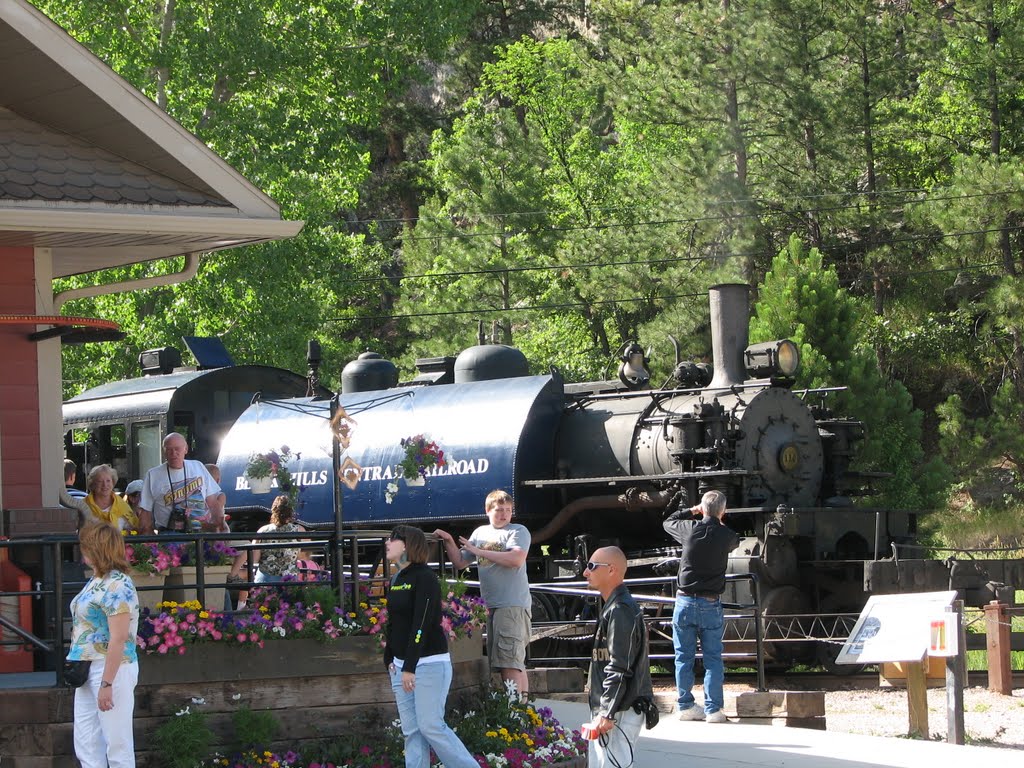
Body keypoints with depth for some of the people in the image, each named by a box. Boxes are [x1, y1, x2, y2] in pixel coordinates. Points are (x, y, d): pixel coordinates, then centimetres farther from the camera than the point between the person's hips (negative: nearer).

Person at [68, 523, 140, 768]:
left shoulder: (117, 586, -18)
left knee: (117, 743, -2)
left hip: (112, 668, -10)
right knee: (86, 743, 11)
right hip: (88, 669, 10)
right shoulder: (95, 582, 11)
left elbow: (118, 638, -22)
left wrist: (107, 683, -24)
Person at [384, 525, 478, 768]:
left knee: (431, 726, -10)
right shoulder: (396, 580, 13)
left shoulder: (424, 577, -12)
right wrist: (390, 659, 8)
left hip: (428, 663, -8)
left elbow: (421, 624, -18)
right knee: (411, 730, 5)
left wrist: (410, 667, -22)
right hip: (402, 665, 8)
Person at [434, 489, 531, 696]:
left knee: (509, 660, -14)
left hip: (513, 605, -7)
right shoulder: (480, 533, 18)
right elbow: (460, 562, 24)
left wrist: (479, 551, -12)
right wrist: (449, 542, 6)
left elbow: (516, 559, -19)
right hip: (490, 607, 7)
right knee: (516, 663, 11)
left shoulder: (518, 531, -1)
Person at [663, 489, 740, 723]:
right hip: (711, 604, -1)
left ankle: (686, 706, 12)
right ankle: (713, 709, 2)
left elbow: (668, 522, 15)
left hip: (685, 601, 1)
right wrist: (720, 523, 33)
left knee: (684, 657, 10)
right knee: (713, 659, 5)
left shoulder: (690, 529, -7)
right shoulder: (727, 536, -7)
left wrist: (691, 511, 26)